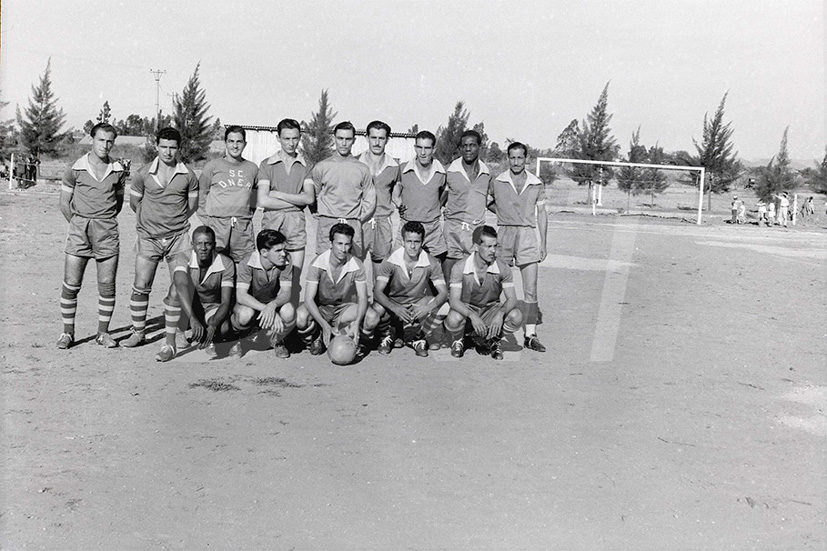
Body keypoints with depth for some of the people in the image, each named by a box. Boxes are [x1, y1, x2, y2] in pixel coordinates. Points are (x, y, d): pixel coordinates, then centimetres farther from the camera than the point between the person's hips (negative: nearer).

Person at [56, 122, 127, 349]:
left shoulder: (118, 171, 6)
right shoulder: (75, 169, 0)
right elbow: (64, 203, 7)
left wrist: (105, 223, 11)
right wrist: (78, 224, 4)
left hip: (107, 233, 1)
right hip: (79, 231, -1)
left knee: (107, 286, 2)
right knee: (70, 285, -1)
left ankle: (103, 332, 14)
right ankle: (68, 332, 11)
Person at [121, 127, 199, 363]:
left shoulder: (188, 175, 0)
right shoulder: (143, 174, 0)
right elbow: (134, 203, 14)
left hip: (178, 237, -1)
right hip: (148, 237, 1)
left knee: (178, 290, -6)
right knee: (140, 287, 4)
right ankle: (138, 332, 23)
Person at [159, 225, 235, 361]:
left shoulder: (226, 264, -21)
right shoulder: (184, 259, -23)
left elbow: (226, 302, -24)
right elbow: (180, 287, -43)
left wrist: (212, 327, -43)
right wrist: (193, 319, -58)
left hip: (213, 308, 1)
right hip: (188, 307, 0)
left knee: (223, 329, -35)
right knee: (180, 275, -31)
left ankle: (209, 339, 7)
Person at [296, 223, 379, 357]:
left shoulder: (356, 266, -15)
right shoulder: (317, 264, -20)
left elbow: (362, 297, -17)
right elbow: (309, 299, -25)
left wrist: (356, 323, -36)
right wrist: (325, 325, -38)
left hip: (344, 308, 1)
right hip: (320, 308, -1)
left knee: (372, 318, -26)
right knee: (301, 317, -34)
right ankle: (315, 339, 0)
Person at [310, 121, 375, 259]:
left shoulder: (362, 169, 7)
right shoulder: (321, 167, 6)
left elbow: (370, 199, 11)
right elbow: (313, 196, 15)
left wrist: (358, 219, 4)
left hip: (353, 227, 1)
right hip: (327, 225, 0)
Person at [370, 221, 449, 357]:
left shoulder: (431, 263, -14)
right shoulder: (390, 262, -17)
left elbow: (443, 292, -17)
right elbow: (378, 291, -23)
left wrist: (428, 307, -38)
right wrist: (395, 308, -43)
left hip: (419, 304, 1)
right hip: (393, 304, -1)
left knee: (444, 308, -26)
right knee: (377, 308, -34)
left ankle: (418, 338, 1)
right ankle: (386, 337, 2)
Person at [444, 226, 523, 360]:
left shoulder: (503, 268, -13)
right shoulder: (460, 268, -18)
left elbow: (512, 299, -14)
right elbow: (454, 300, -22)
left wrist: (500, 314, -36)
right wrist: (473, 316, -41)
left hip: (490, 310, 2)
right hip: (466, 309, -2)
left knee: (516, 316, -27)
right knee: (454, 319, -37)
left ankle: (490, 341, 4)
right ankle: (458, 341, 3)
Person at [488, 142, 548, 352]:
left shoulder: (536, 184, 7)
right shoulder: (497, 182, 4)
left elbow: (541, 213, 11)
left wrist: (543, 243, 9)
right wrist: (501, 213, 6)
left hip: (528, 234, 0)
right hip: (504, 233, 0)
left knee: (531, 289, -3)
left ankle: (530, 335, -1)